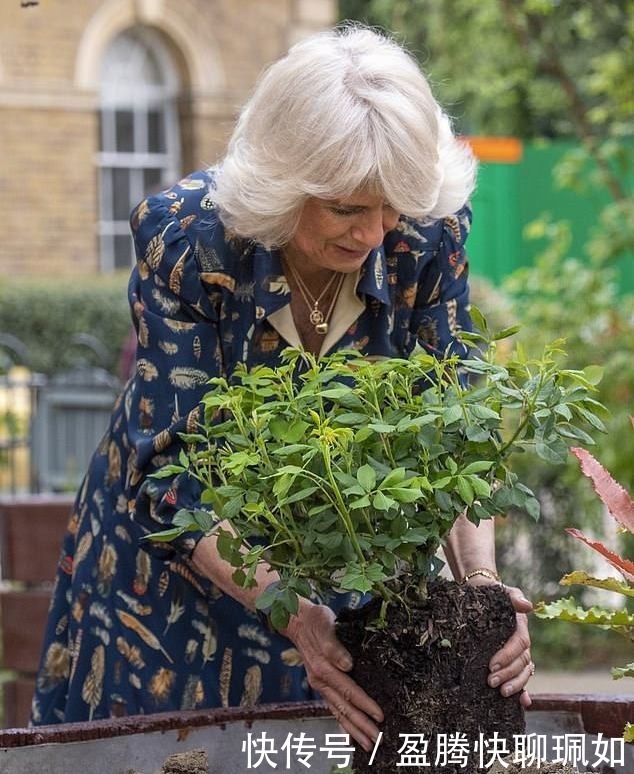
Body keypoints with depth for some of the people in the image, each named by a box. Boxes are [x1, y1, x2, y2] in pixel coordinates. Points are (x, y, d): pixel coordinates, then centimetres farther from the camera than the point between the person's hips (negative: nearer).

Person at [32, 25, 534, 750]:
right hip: (181, 566, -2)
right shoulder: (184, 236, -28)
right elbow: (174, 477, -29)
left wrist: (479, 579, -34)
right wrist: (292, 611, -43)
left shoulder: (428, 237, -20)